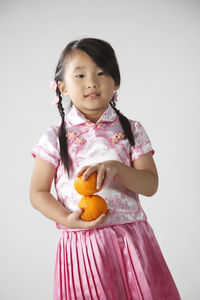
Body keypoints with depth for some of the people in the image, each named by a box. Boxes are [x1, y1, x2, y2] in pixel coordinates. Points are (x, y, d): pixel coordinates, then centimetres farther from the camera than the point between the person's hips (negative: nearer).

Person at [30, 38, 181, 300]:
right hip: (82, 242, -1)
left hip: (131, 238, 2)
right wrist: (67, 218, -15)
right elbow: (38, 193, 2)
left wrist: (116, 168, -19)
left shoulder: (132, 131, 4)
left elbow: (151, 184, -1)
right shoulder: (55, 138, 0)